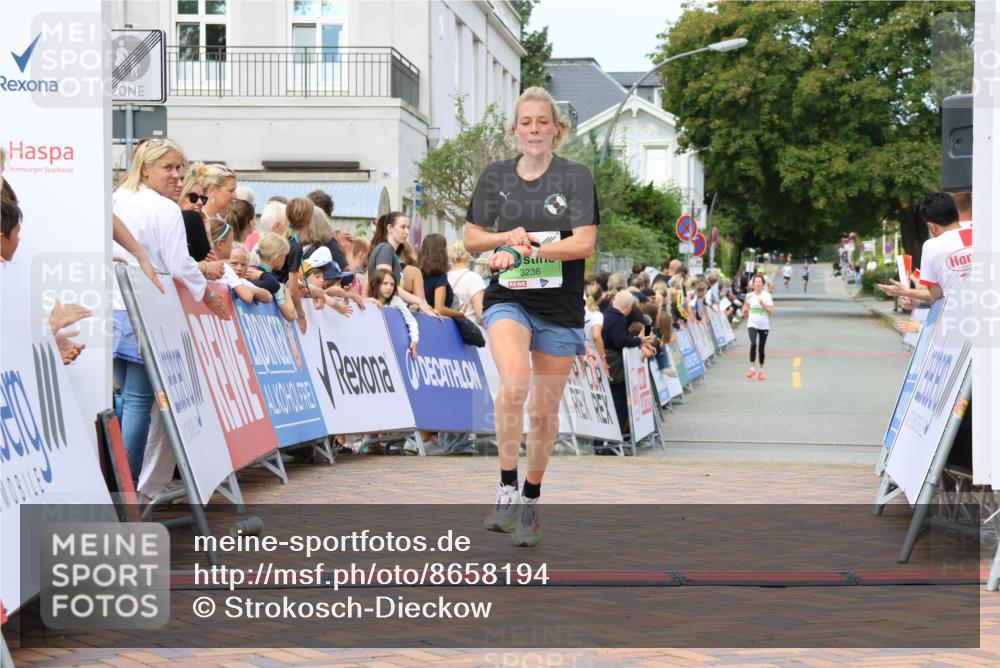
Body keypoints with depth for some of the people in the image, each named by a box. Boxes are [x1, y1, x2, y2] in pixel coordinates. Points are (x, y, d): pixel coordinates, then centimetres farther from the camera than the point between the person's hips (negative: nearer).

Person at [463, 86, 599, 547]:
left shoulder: (576, 177, -3)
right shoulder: (495, 175, 6)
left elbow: (584, 243, -12)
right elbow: (471, 239, 11)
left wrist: (526, 250, -19)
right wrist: (506, 236, -9)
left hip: (560, 307, 0)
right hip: (507, 299, 0)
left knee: (544, 411, 8)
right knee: (514, 380, -29)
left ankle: (531, 500, 29)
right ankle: (506, 489, -20)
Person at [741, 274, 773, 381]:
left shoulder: (767, 295, -6)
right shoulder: (749, 296, 2)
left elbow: (770, 311, -9)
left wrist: (763, 304, -23)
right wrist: (745, 312, 2)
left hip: (764, 325, 0)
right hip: (752, 324, 0)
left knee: (761, 348, 8)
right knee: (753, 344, -22)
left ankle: (761, 370, 25)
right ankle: (752, 368, -17)